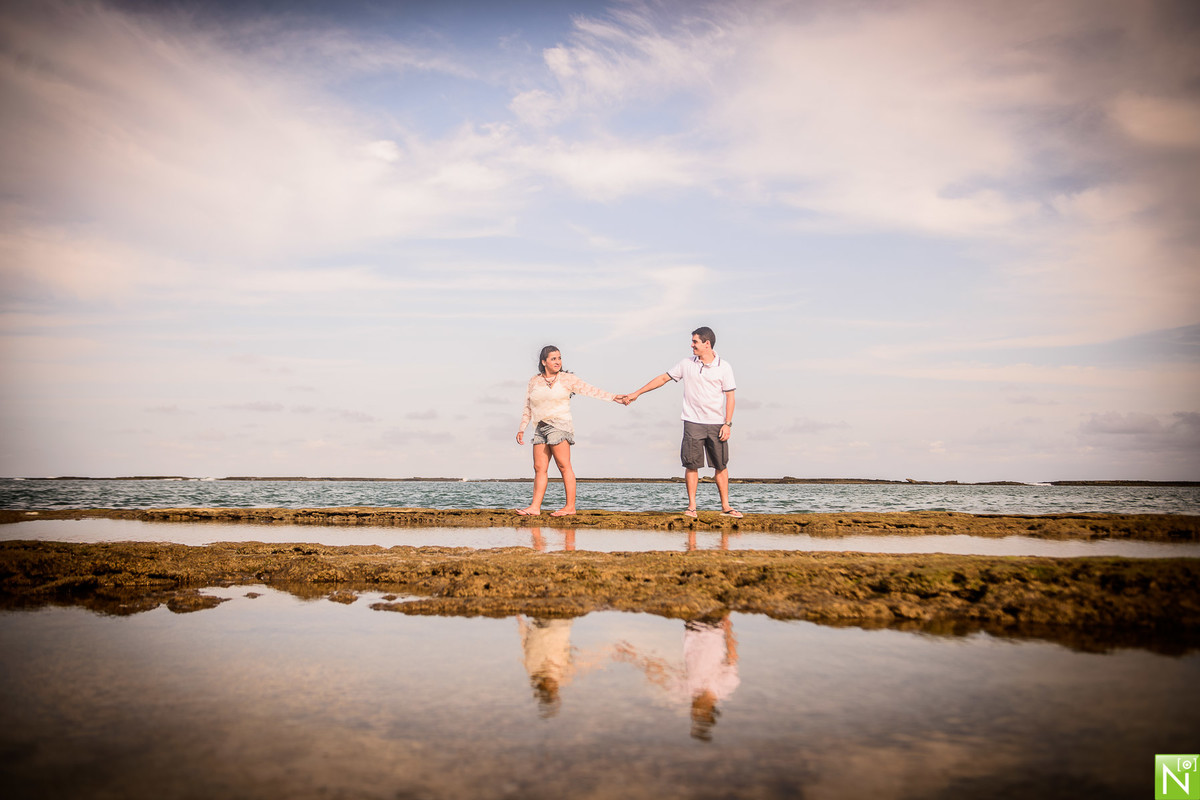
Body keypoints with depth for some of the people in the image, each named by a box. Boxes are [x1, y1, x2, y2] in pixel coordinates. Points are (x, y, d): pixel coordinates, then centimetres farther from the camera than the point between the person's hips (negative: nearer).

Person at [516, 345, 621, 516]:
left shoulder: (566, 379, 2)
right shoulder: (534, 381, 14)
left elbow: (589, 390, -2)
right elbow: (528, 407, 20)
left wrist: (613, 397, -10)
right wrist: (522, 429, 17)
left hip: (559, 425, -5)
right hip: (541, 428, 5)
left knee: (564, 466, -9)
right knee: (540, 468, 1)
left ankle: (570, 506, -7)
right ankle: (535, 507, 2)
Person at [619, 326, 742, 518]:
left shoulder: (723, 367, 0)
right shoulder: (687, 364, 6)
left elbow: (730, 396, 1)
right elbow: (663, 378, 12)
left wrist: (728, 423, -7)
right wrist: (636, 394, 11)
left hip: (716, 423, -1)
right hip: (693, 422, 1)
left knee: (721, 465, 3)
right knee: (691, 464, -2)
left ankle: (725, 506, 11)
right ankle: (691, 507, 5)